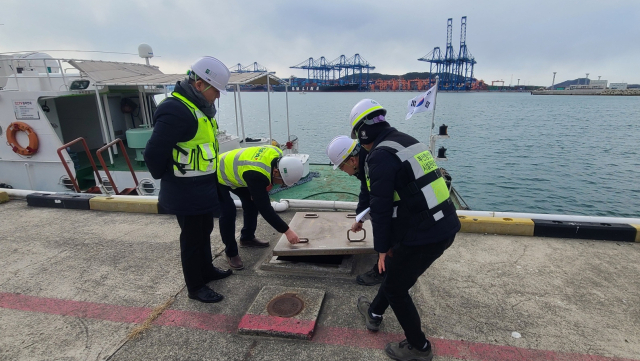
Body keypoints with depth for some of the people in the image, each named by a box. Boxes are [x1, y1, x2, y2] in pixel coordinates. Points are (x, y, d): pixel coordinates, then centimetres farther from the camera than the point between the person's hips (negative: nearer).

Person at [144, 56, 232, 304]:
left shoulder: (199, 107, 7)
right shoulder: (176, 111, -25)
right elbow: (153, 154, -26)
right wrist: (167, 178, -9)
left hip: (203, 188, 9)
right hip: (186, 193, -9)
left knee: (205, 231, 23)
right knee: (192, 238, 7)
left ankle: (207, 270, 44)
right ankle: (195, 287, 26)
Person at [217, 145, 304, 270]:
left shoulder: (277, 155, -19)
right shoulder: (255, 175, -41)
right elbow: (265, 208, -36)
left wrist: (259, 193, -3)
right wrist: (287, 231, -32)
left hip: (233, 170, 8)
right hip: (218, 176, -8)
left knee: (252, 201, 7)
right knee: (228, 212, -18)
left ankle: (247, 238, 26)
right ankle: (231, 253, 0)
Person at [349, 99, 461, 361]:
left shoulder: (380, 156, -17)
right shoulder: (408, 141, 12)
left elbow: (380, 208, -17)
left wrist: (382, 248, -5)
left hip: (423, 236, -9)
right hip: (445, 226, 9)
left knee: (396, 288, 14)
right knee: (396, 269, 27)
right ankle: (374, 313, 48)